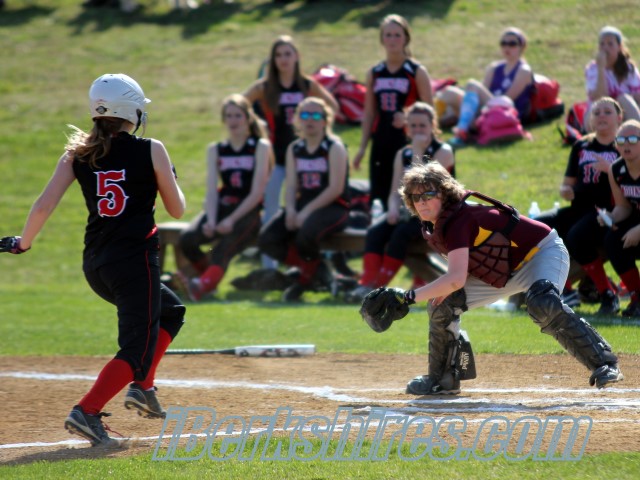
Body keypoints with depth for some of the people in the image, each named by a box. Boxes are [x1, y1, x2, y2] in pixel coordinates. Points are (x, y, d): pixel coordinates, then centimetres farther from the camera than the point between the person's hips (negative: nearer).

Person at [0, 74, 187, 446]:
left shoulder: (78, 154, 4)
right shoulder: (151, 151, -6)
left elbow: (44, 206, -4)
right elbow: (177, 209, 1)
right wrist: (168, 177, 20)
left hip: (95, 264, 6)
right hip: (135, 260, -6)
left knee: (171, 311, 29)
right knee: (137, 347, -2)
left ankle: (143, 387, 18)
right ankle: (87, 413, -21)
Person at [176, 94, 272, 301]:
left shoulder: (261, 147, 2)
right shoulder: (215, 150, 15)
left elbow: (257, 192, -7)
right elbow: (211, 190, 3)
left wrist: (232, 220, -18)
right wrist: (211, 220, -17)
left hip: (249, 212, -5)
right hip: (221, 208, 5)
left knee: (224, 248, -34)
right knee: (186, 239, -23)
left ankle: (202, 285, -60)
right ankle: (209, 278, -1)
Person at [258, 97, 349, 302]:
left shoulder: (334, 148, -5)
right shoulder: (294, 149, 13)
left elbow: (336, 188, -14)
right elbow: (291, 186, 7)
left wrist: (306, 212, -21)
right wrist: (290, 210, -14)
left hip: (334, 208, -6)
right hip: (302, 206, 6)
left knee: (306, 232, -38)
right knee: (266, 239, -17)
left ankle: (307, 276, -7)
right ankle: (312, 268, -2)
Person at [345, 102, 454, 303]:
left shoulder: (443, 151, -5)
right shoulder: (403, 154, 12)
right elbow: (395, 192, 7)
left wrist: (418, 152, -18)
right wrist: (393, 209, -15)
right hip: (410, 210, 6)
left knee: (401, 233, -32)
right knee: (375, 231, -23)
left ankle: (378, 287, -30)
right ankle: (366, 284, -34)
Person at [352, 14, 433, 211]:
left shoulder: (417, 72, -1)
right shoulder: (374, 74, 10)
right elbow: (369, 113, 14)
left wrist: (408, 117, -21)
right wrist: (362, 146, 9)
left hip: (408, 143, -4)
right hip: (381, 142, 4)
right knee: (378, 196, 2)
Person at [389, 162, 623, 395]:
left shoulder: (458, 220, -30)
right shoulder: (434, 229, -3)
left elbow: (456, 279, -39)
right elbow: (463, 269, 7)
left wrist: (411, 295, -38)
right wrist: (446, 287, -13)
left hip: (542, 252, -9)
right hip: (504, 272, 9)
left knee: (543, 305, -38)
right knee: (442, 305, 2)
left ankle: (603, 363, -33)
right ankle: (441, 378, 17)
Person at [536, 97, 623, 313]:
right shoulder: (581, 146, 17)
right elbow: (568, 184, 21)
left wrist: (610, 169, -24)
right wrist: (565, 190, -3)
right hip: (579, 210, 6)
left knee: (577, 237, -35)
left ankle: (608, 295, -21)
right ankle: (566, 291, -5)